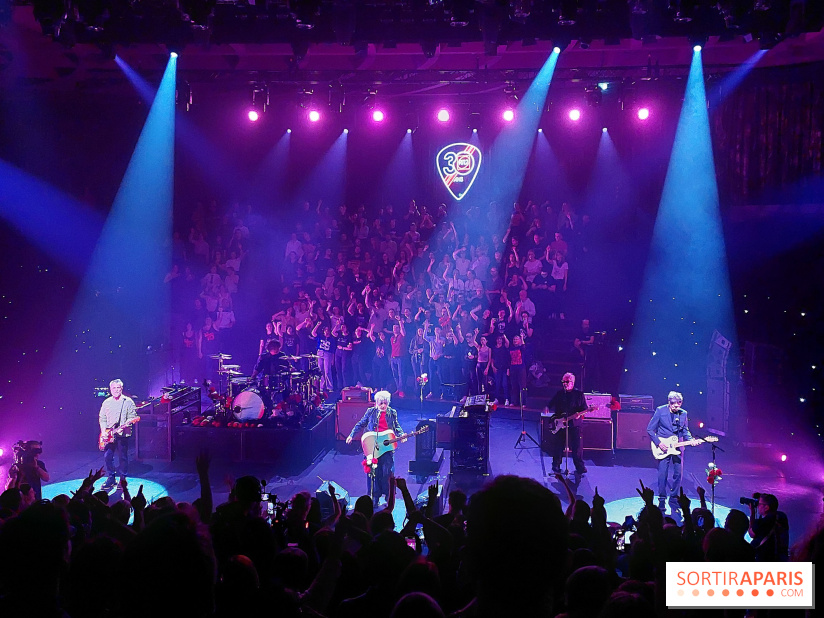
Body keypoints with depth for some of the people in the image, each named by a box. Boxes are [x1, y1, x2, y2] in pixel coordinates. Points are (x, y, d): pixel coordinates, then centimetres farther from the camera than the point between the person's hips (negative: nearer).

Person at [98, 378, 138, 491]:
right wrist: (104, 431, 0)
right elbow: (102, 418, 13)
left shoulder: (128, 402, -1)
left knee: (122, 457, 0)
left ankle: (123, 479, 12)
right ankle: (111, 478, 14)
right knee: (107, 456, 0)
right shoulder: (107, 402, 10)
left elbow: (133, 417, -4)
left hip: (123, 434, -3)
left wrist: (125, 424, -20)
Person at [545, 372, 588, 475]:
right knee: (557, 446, 5)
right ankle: (556, 466, 20)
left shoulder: (579, 394, 3)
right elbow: (551, 403, 18)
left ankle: (580, 467, 8)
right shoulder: (559, 393, 11)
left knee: (577, 446, -4)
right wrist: (547, 408, -3)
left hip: (574, 424, -2)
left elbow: (584, 409, 2)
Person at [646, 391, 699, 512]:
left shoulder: (683, 414, 4)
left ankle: (673, 498, 22)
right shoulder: (660, 411, -8)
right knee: (662, 474, -3)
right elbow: (650, 429, -6)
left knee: (678, 474, 6)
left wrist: (690, 439, -7)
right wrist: (658, 443, -15)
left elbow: (685, 431, 14)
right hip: (663, 448, -4)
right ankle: (662, 500, 11)